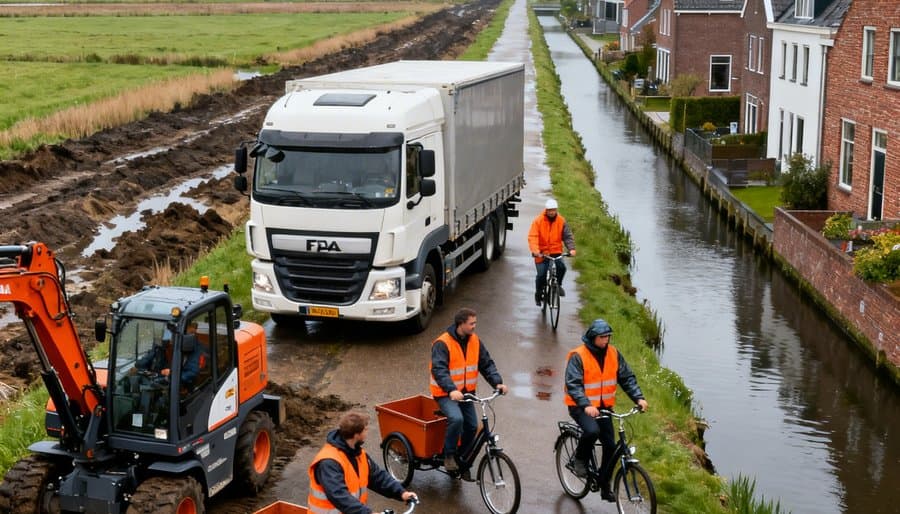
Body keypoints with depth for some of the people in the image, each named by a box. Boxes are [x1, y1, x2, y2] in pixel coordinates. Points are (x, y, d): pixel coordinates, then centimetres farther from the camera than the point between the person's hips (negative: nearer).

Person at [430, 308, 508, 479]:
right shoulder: (442, 343, -19)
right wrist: (451, 390, -44)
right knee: (456, 418, -30)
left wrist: (497, 382, -14)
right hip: (446, 394, -6)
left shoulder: (474, 341, 2)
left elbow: (487, 364, 2)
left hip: (466, 393, 7)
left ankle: (461, 459, 21)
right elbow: (438, 370, -29)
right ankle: (448, 455, -11)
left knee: (471, 426, 0)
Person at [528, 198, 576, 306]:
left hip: (556, 252, 2)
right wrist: (535, 250, -33)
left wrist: (571, 248, -20)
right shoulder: (538, 220, -9)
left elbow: (567, 235, -3)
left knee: (561, 267, -23)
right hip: (541, 253, -2)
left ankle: (558, 284, 7)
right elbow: (533, 236, -17)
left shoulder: (561, 221, -1)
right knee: (541, 274, -9)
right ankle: (538, 293, 19)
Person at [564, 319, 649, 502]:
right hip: (581, 407, -5)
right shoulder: (578, 356, -16)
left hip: (604, 406, 5)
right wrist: (586, 405, -37)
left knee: (610, 445, 0)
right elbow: (573, 384, -23)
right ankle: (580, 460, -3)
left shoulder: (613, 353, 0)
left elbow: (627, 378, 2)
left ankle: (605, 487, 15)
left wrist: (638, 398, -12)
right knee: (592, 431, -33)